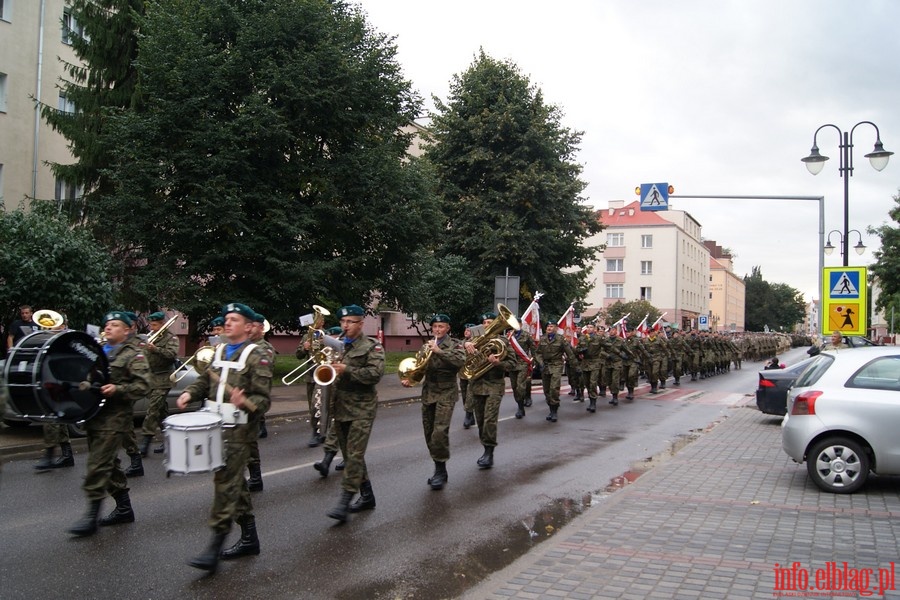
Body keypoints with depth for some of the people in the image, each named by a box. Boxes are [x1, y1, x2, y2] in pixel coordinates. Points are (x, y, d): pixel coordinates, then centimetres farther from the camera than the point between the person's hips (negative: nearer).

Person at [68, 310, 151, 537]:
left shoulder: (133, 354, -4)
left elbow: (143, 385, -12)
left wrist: (117, 389, -23)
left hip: (114, 418, -8)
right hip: (94, 414, 8)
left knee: (98, 465, -11)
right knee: (109, 463, 13)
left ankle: (91, 516, -5)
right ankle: (124, 508, 24)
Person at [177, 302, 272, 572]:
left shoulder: (257, 356, -8)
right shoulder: (220, 350, 14)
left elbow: (263, 398, -12)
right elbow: (206, 380, 22)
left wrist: (244, 403, -31)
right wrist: (190, 393, 2)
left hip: (238, 431, -7)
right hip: (216, 427, 7)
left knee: (226, 484, -8)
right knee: (236, 483, 14)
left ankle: (215, 546, -3)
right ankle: (249, 538, 26)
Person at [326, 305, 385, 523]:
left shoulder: (371, 347, -5)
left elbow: (376, 373, -18)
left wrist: (347, 370, -23)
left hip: (362, 408, -7)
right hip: (340, 408, 7)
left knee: (354, 455, -11)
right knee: (350, 455, 12)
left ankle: (343, 503, -11)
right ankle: (367, 496, 24)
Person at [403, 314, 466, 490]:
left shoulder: (455, 345, -1)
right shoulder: (426, 346, 13)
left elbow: (461, 360, -20)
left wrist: (439, 351, -23)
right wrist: (410, 379, -9)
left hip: (446, 393, -5)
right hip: (428, 394, 5)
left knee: (440, 431, -17)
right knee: (429, 434, 8)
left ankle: (441, 471, -6)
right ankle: (439, 470, 20)